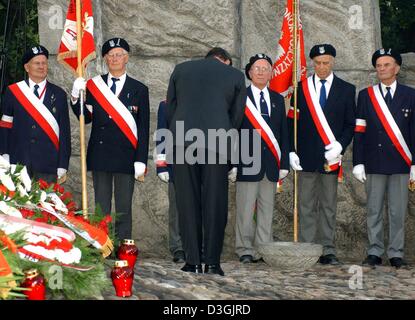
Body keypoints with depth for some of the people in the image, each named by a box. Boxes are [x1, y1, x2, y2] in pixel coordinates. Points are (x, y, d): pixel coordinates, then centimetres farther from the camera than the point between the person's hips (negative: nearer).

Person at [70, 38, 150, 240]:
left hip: (126, 155, -2)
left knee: (124, 208, 1)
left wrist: (141, 160, -6)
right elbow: (86, 118, 6)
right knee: (101, 208, 5)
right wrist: (76, 97, -11)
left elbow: (143, 128, 1)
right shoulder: (94, 85, 10)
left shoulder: (139, 90, 5)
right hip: (100, 154, 2)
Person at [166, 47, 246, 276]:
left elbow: (170, 106, 17)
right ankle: (212, 262, 0)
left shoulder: (181, 69, 17)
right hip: (216, 143, -1)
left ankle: (193, 261, 4)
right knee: (215, 203, 3)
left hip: (182, 140, 1)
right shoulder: (235, 76, 12)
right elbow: (236, 114, 13)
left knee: (188, 203, 5)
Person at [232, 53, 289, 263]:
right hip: (247, 163, -4)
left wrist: (284, 163, 8)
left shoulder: (278, 100, 16)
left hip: (271, 164, 4)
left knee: (267, 209, 6)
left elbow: (283, 133, 15)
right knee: (245, 210, -3)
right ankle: (245, 250, 1)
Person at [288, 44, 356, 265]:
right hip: (306, 157, 0)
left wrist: (339, 146, -9)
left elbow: (350, 124, 6)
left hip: (330, 156, 0)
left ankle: (328, 251, 6)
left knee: (329, 207, 4)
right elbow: (292, 122, 6)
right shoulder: (301, 88, 7)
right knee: (306, 207, 2)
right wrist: (292, 151, -3)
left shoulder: (346, 90, 8)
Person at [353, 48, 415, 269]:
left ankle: (396, 254, 10)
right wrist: (358, 163, -3)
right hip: (374, 164, 0)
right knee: (374, 211, 4)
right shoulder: (366, 95, 7)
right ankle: (375, 252, 11)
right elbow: (359, 132, 4)